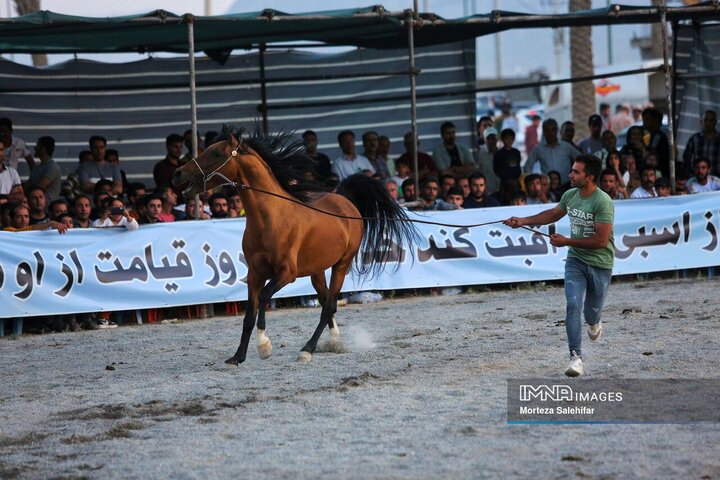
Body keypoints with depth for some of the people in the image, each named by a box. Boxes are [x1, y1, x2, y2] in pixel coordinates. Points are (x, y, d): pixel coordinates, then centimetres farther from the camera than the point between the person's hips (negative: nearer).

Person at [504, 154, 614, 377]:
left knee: (591, 312, 10)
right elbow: (553, 214, 21)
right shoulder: (570, 195, -1)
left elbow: (601, 241, -24)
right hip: (575, 260, 4)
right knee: (573, 305, -14)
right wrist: (523, 220, 14)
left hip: (600, 265, -4)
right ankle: (576, 358, -15)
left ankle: (594, 323, 49)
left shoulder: (603, 202, -22)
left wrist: (566, 241, -19)